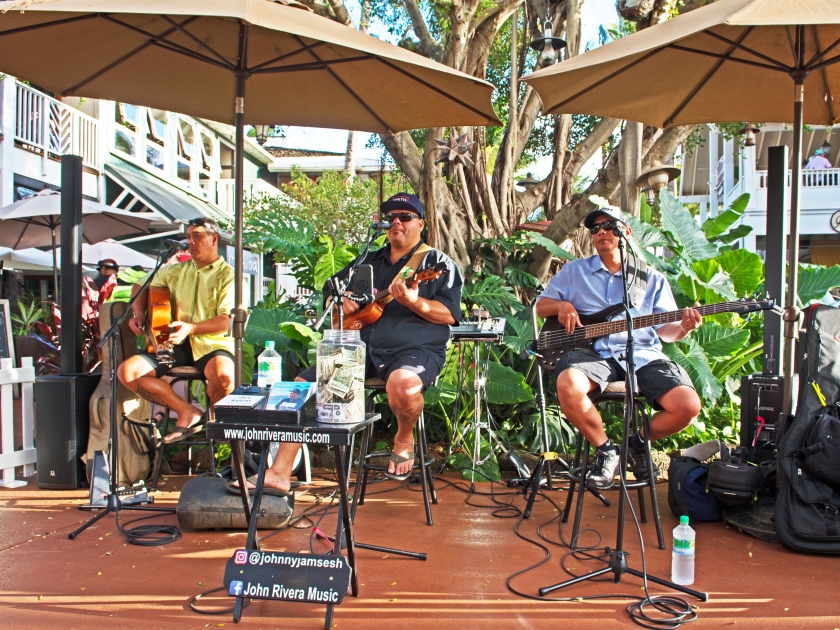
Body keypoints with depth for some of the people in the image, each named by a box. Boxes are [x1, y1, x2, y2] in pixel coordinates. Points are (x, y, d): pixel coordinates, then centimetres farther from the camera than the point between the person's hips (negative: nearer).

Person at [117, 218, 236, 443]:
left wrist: (190, 328, -23)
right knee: (127, 371, -15)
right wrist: (139, 314, 7)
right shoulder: (176, 271, 18)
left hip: (211, 343, -5)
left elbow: (227, 321, -11)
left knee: (223, 374, -38)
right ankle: (186, 412, -9)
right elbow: (142, 287, 27)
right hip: (177, 345, 6)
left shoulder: (227, 275, -1)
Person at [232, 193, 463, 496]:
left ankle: (404, 440, -5)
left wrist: (413, 302, -23)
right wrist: (342, 299, 9)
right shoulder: (369, 261, 21)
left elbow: (449, 314, -7)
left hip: (415, 349, -5)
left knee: (403, 385, -41)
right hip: (363, 346, 6)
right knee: (303, 386, -8)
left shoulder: (438, 263, 5)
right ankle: (279, 474, -2)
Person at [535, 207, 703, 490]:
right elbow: (541, 305, 19)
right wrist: (562, 305, -3)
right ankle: (605, 449, -8)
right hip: (593, 351, -1)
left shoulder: (652, 278, 18)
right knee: (568, 386, -36)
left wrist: (683, 326, -11)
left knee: (688, 406, -23)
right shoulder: (574, 270, 17)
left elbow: (666, 330, 13)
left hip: (642, 354, 2)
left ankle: (639, 441, 10)